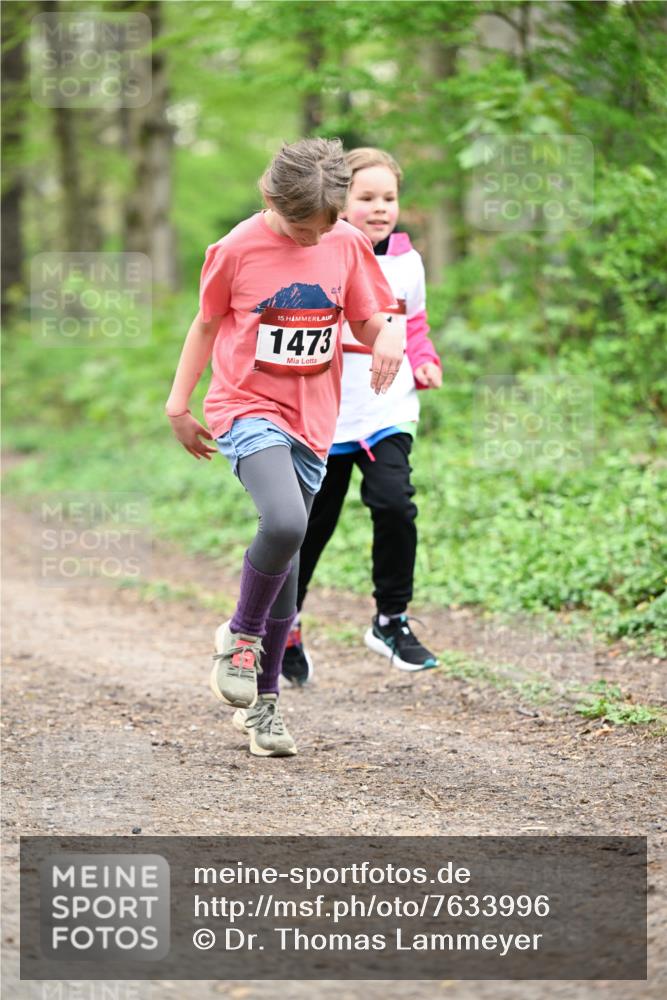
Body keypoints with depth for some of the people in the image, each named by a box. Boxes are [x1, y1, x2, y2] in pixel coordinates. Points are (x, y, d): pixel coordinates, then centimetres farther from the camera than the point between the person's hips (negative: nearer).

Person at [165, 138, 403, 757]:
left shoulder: (348, 245, 0)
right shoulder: (239, 248, -8)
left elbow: (367, 322, 11)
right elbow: (207, 323, 5)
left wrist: (387, 338, -13)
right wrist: (179, 405, 6)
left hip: (311, 420, 4)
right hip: (247, 407, -4)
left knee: (285, 556, 7)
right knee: (284, 522, -28)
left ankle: (261, 701, 18)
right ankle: (240, 636, -3)